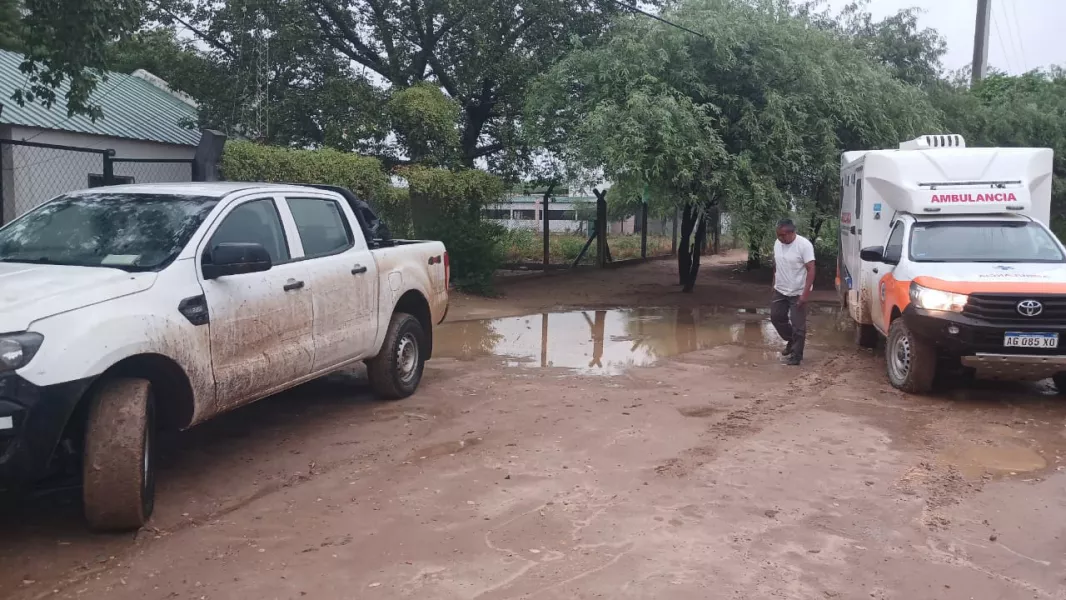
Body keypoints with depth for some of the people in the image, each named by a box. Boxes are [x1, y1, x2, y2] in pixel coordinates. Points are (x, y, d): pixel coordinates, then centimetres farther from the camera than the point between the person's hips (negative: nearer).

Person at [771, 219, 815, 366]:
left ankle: (796, 355, 11)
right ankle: (791, 341, 35)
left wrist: (805, 293, -25)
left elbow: (811, 270, -21)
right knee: (776, 317, 14)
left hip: (798, 293, -7)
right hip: (780, 291, 7)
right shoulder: (777, 244, 0)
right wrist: (775, 283, 16)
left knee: (798, 325, 0)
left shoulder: (804, 245, -21)